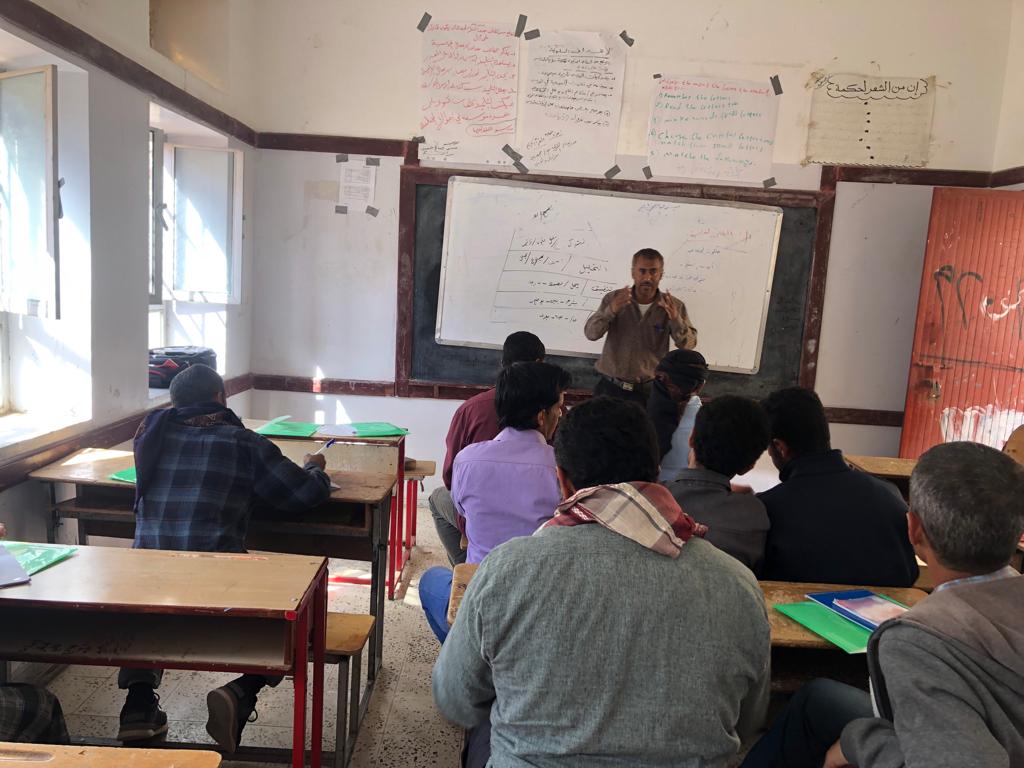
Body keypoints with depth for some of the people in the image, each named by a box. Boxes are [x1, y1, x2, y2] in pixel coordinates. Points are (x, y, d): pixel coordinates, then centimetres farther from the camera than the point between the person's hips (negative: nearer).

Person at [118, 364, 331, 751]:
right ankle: (241, 693, -5)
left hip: (148, 568, 5)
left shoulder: (152, 430, 11)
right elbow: (305, 494, 2)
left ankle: (139, 701, 23)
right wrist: (313, 470, 24)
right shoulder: (243, 443, -1)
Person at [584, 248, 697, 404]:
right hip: (611, 387, 1)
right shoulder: (613, 299, -3)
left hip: (648, 391, 0)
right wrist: (611, 310, -29)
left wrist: (675, 319, -28)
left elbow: (688, 345, -10)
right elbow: (591, 333, -11)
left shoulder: (673, 306, -4)